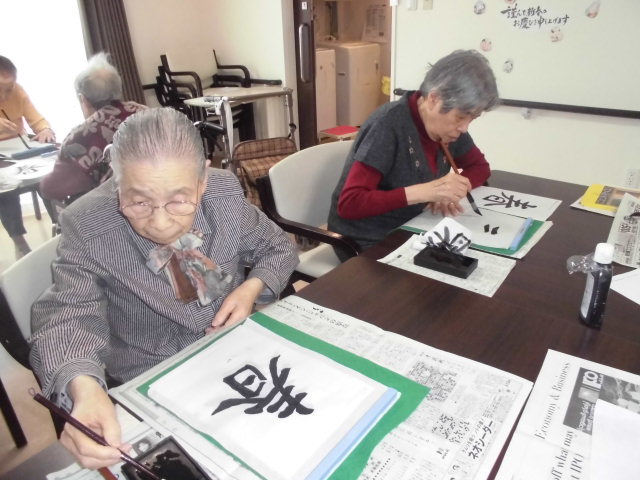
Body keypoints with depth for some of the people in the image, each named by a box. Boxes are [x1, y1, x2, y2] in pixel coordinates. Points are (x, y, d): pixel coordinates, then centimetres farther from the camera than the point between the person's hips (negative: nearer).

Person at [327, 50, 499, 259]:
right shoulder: (388, 125, -23)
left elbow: (479, 166, 11)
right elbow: (349, 204, -27)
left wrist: (452, 191, -11)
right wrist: (424, 192, -34)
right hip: (365, 243, -7)